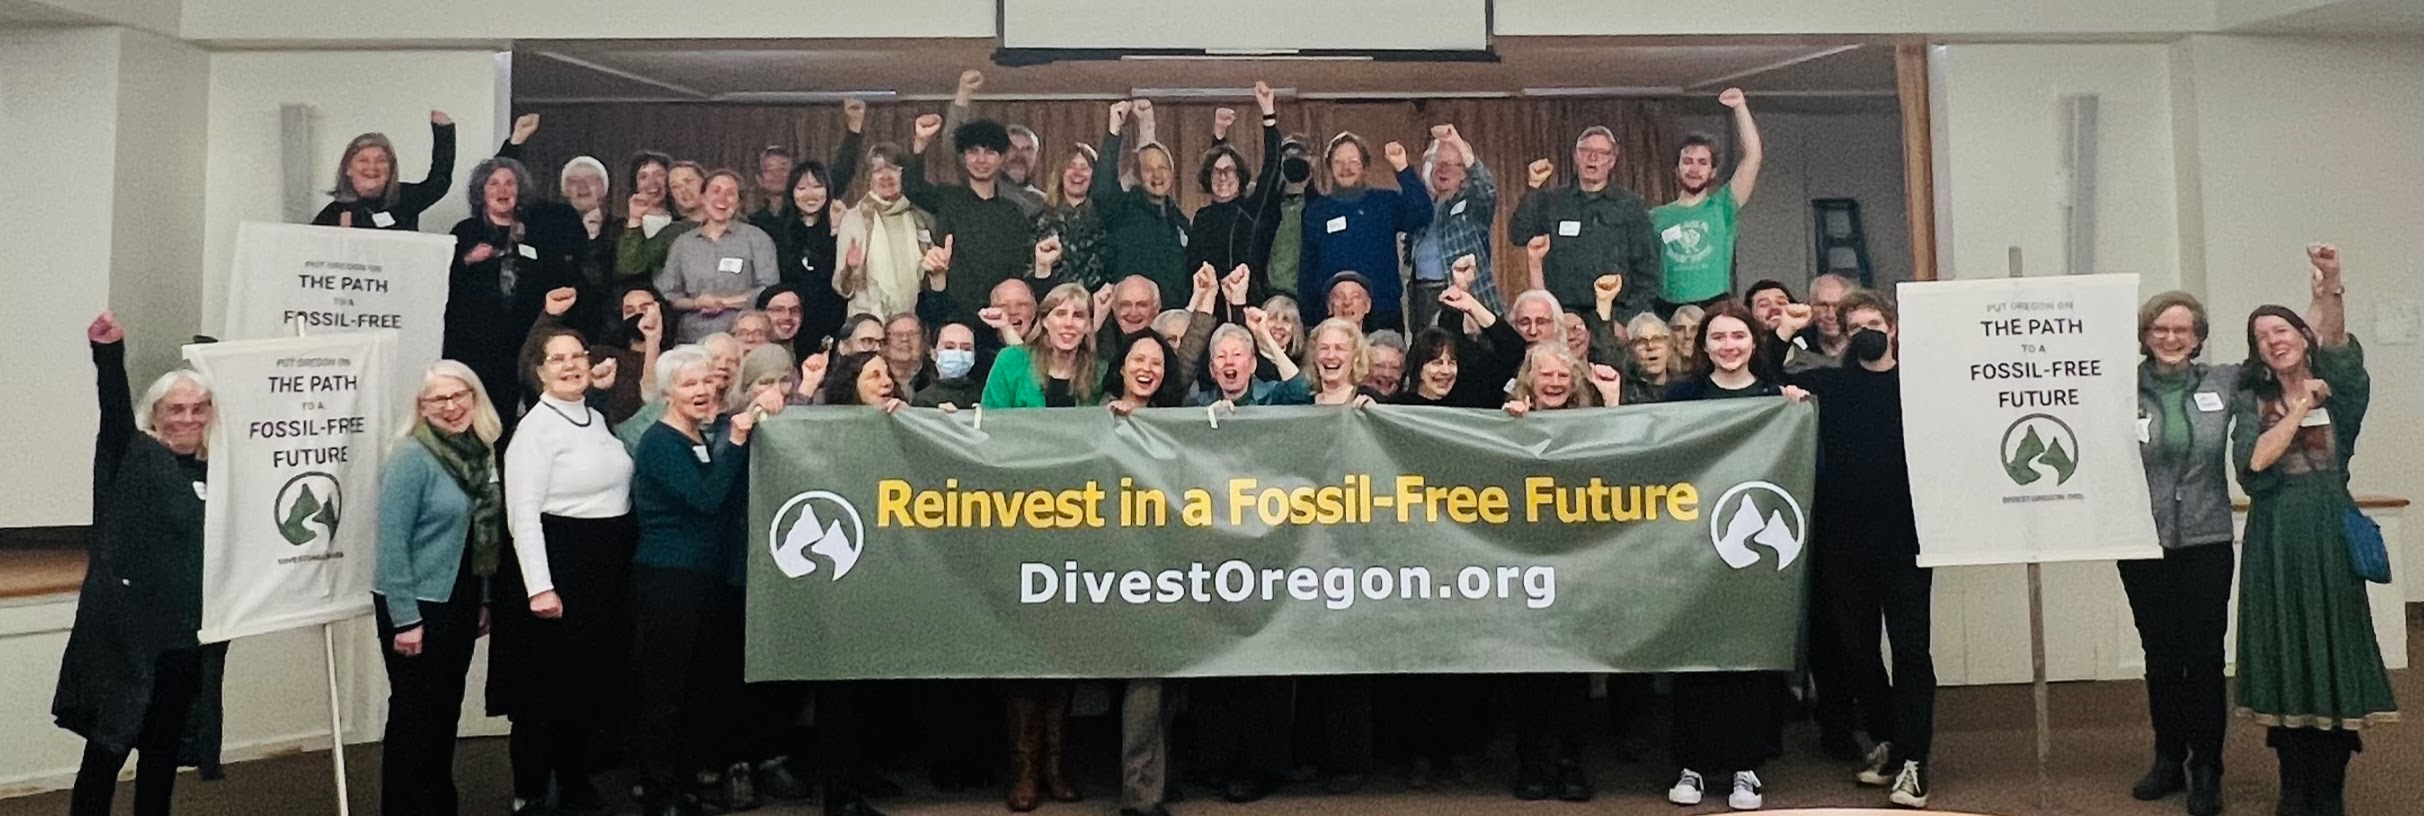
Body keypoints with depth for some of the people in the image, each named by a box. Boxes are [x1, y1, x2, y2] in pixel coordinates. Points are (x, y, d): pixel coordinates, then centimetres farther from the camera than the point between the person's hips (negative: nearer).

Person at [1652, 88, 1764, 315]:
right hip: (1669, 312, 1)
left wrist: (1740, 107, -5)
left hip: (1716, 309, -1)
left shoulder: (1722, 207, 8)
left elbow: (1753, 155, 0)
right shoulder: (1657, 216, 12)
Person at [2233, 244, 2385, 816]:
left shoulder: (2337, 391, 4)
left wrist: (2331, 290, -37)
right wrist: (2300, 408, -9)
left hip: (2329, 532, -1)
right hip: (2276, 538, 1)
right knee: (2284, 655, 4)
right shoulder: (2252, 400, 7)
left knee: (2332, 650, 0)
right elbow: (2252, 463, -9)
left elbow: (2341, 352, -20)